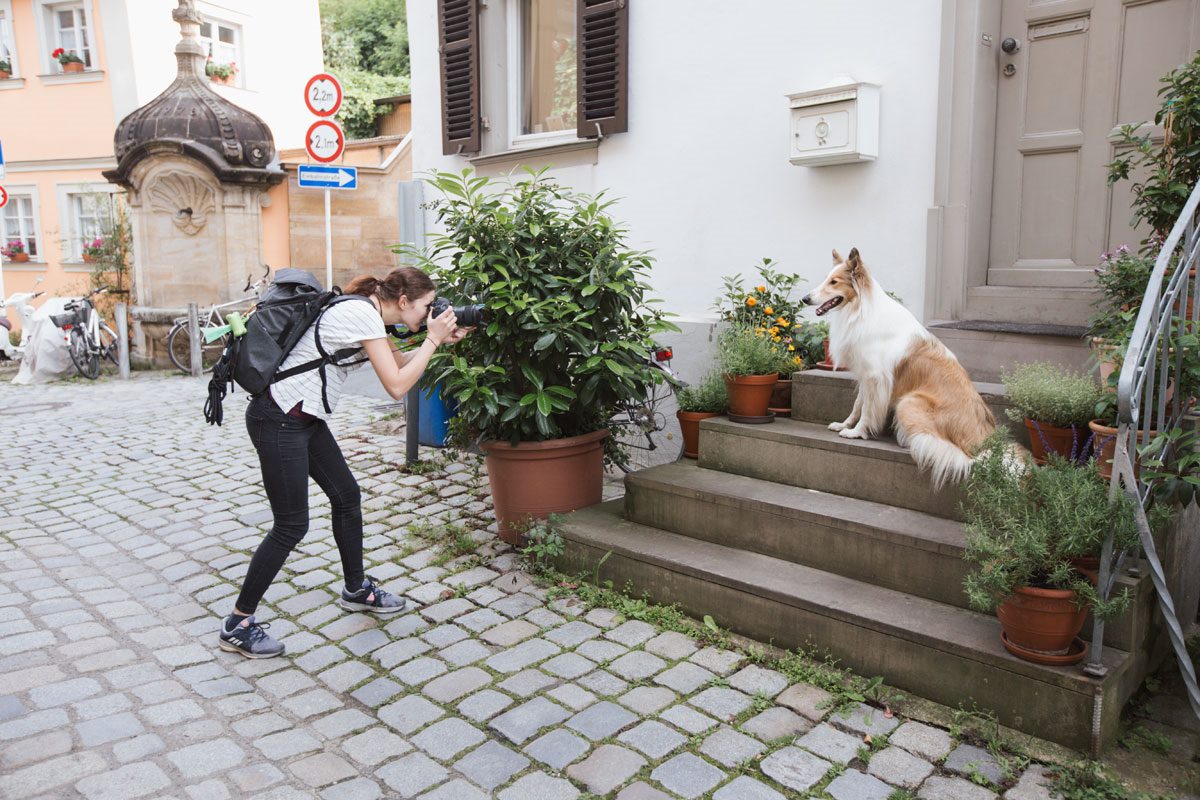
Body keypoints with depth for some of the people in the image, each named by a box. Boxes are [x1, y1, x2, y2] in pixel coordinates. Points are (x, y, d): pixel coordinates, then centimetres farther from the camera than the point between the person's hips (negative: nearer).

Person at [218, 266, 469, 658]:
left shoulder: (365, 312, 10)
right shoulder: (362, 313, -19)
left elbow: (397, 361, 21)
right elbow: (397, 386, -22)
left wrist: (442, 340, 8)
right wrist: (432, 339, -13)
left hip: (304, 418, 10)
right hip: (278, 420, -10)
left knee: (347, 496, 15)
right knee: (291, 525, -4)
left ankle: (356, 590, 32)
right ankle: (238, 625, 11)